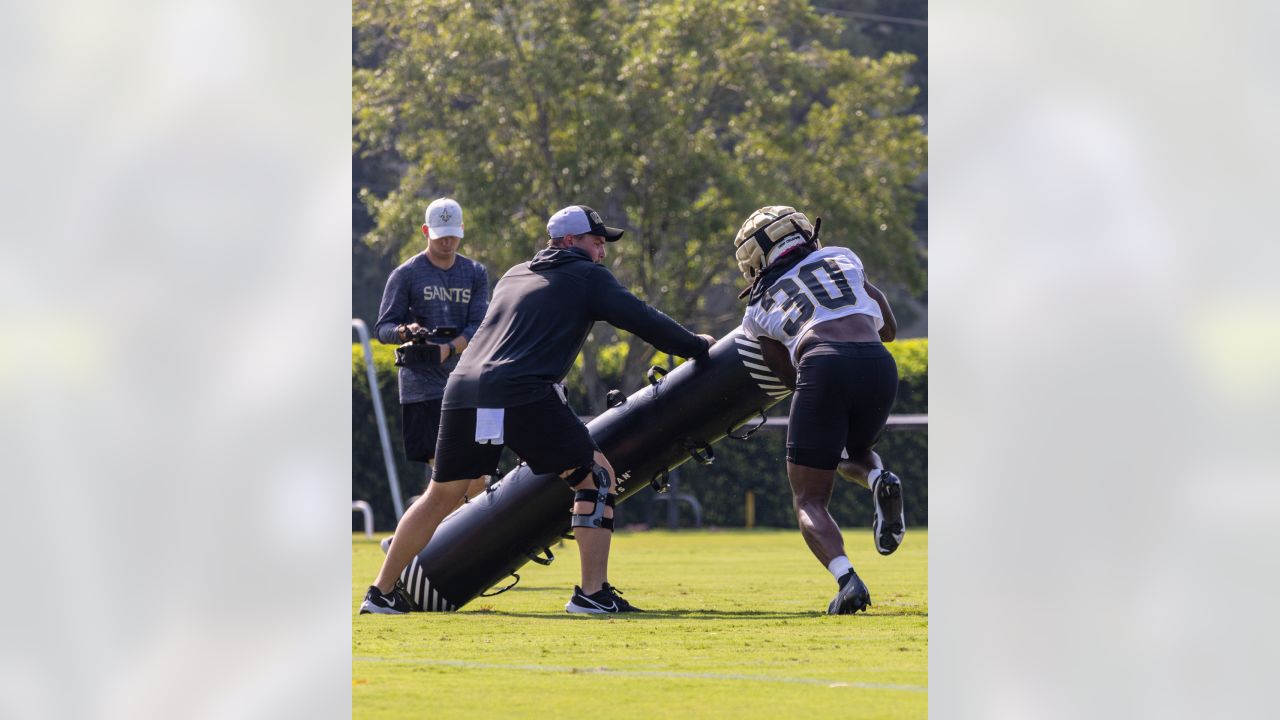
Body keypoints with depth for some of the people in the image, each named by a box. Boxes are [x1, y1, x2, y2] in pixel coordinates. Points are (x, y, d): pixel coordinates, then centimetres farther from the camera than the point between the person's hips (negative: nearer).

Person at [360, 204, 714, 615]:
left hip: (463, 388, 6)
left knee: (442, 495, 19)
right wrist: (697, 347, 16)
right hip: (523, 396, -6)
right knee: (596, 476, 4)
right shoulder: (587, 277, 10)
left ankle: (382, 593, 23)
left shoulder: (513, 277, 29)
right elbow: (640, 320, 5)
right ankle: (592, 593, -5)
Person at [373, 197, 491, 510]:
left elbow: (480, 328, 1)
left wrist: (448, 348, -17)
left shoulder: (475, 273, 11)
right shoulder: (407, 274, 1)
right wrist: (405, 331, -24)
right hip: (422, 381, -4)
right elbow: (383, 327, 0)